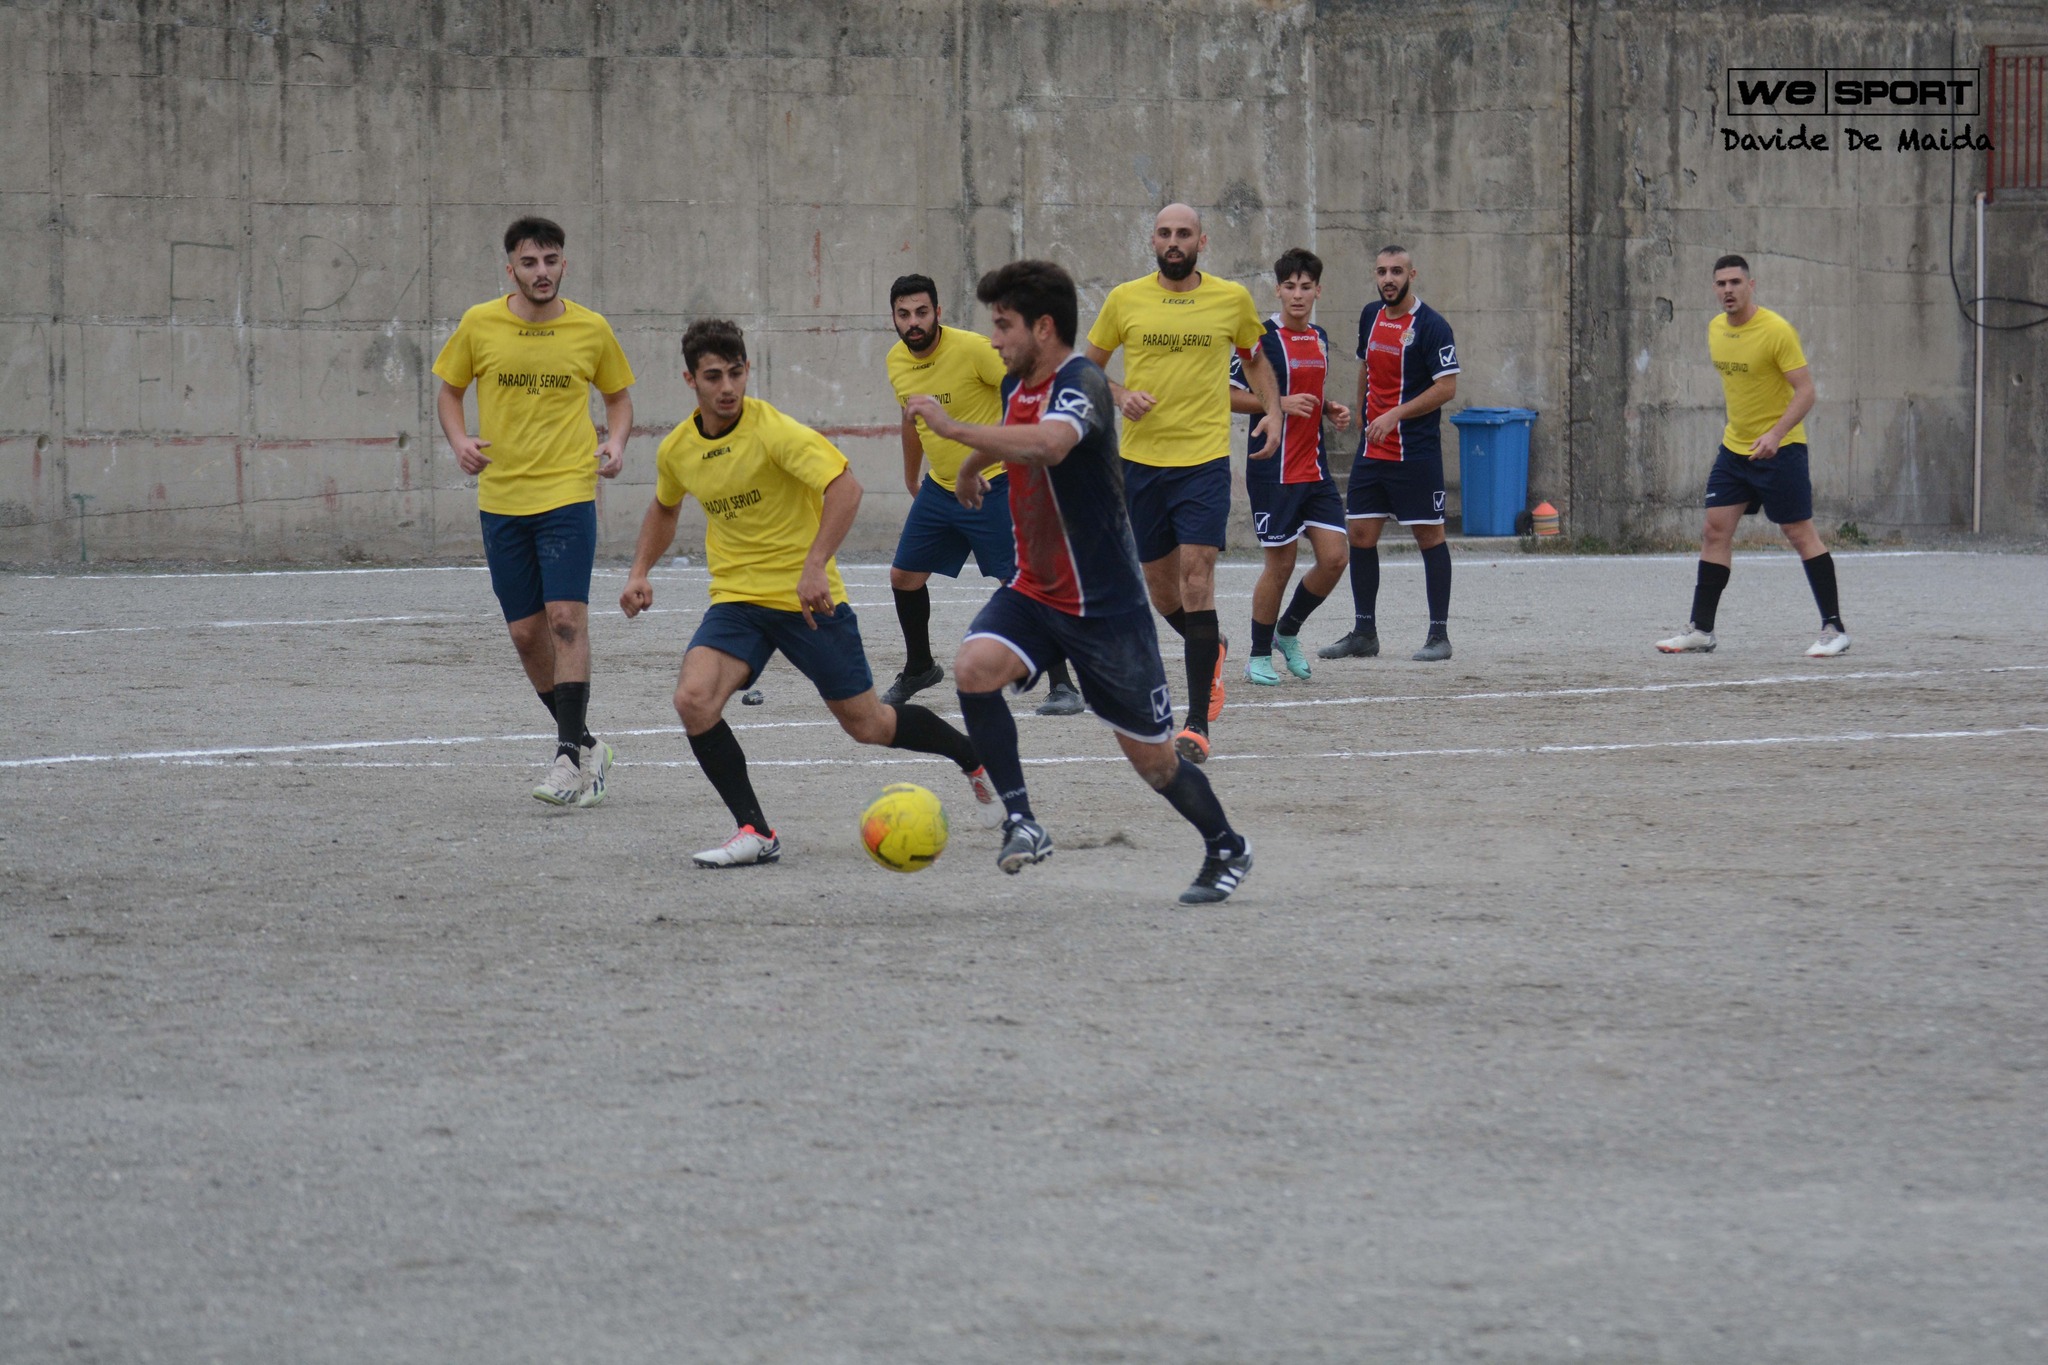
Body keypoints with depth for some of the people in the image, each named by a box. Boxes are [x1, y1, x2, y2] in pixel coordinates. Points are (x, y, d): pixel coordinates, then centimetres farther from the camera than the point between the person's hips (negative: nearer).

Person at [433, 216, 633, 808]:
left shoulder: (591, 330, 0)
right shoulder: (479, 325, 1)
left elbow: (619, 396, 14)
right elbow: (450, 391, 13)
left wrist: (615, 442, -5)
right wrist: (460, 441, -5)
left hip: (569, 494, -2)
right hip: (501, 498, 2)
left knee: (566, 616, -16)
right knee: (526, 631, 4)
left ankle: (571, 755, -14)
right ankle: (583, 743, 21)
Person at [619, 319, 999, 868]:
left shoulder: (773, 429, -17)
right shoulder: (677, 450, 2)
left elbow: (845, 488, -27)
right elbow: (664, 508, 25)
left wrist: (815, 566, -35)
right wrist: (640, 572, 13)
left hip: (807, 598, -4)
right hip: (736, 599, 4)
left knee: (868, 725, 5)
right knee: (693, 699, -22)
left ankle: (976, 759, 33)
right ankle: (755, 834, -13)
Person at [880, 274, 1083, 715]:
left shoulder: (973, 349, -20)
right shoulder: (897, 362, 2)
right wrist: (912, 479, 28)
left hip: (992, 487, -7)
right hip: (939, 488, 7)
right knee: (904, 576, 9)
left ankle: (1062, 686, -6)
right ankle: (919, 668, 32)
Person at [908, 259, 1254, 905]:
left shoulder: (1081, 383, -22)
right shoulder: (1017, 385, 5)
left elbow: (1049, 442, -45)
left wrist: (953, 429, -41)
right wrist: (973, 464, 49)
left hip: (1105, 604, -7)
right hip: (1034, 589, 7)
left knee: (1152, 757, 4)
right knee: (974, 666, -25)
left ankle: (1226, 848, 30)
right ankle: (1020, 821, -19)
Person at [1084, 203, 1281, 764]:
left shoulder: (1232, 298, 4)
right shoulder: (1125, 299, 3)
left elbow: (1255, 359, 21)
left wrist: (1273, 409, 5)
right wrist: (1119, 396, -8)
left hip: (1205, 459, -2)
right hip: (1141, 459, 2)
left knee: (1196, 576, -15)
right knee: (1159, 584, 10)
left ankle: (1198, 725, -14)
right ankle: (1211, 648, 45)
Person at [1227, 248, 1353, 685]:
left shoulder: (1320, 338, 12)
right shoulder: (1262, 337, -9)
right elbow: (1229, 395, -10)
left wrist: (1331, 409, 6)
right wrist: (1280, 404, -21)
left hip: (1315, 468, 6)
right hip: (1273, 469, -6)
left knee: (1334, 557, -1)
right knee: (1280, 563, -2)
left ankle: (1288, 632, 21)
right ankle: (1259, 656, 14)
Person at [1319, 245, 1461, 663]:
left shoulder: (1431, 326, -11)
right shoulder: (1371, 316, 10)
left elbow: (1447, 387, -16)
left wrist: (1394, 415, -19)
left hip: (1417, 452, -7)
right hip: (1371, 451, 7)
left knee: (1429, 536, -1)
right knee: (1360, 535, 5)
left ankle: (1439, 635, 4)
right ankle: (1364, 633, 12)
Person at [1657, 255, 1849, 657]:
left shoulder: (1777, 331, -17)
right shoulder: (1715, 329, 5)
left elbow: (1805, 391, -19)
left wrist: (1775, 434, -32)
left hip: (1780, 448, -7)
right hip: (1734, 448, 7)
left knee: (1801, 534, -4)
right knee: (1715, 531, 0)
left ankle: (1834, 628, 2)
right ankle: (1701, 629, 3)